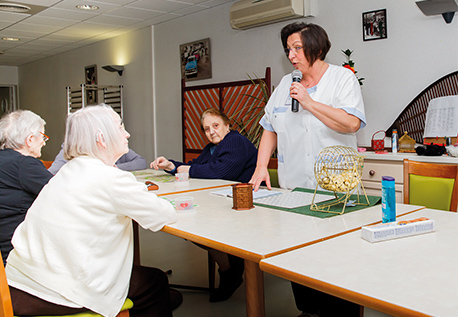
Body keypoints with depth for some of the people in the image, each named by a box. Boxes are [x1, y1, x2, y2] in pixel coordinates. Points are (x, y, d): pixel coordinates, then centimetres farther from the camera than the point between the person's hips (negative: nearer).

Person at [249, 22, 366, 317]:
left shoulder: (343, 78, 0)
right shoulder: (286, 84, 15)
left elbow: (351, 123, -15)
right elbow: (270, 129, 15)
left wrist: (309, 102, -14)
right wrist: (262, 167, 4)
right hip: (293, 188, 5)